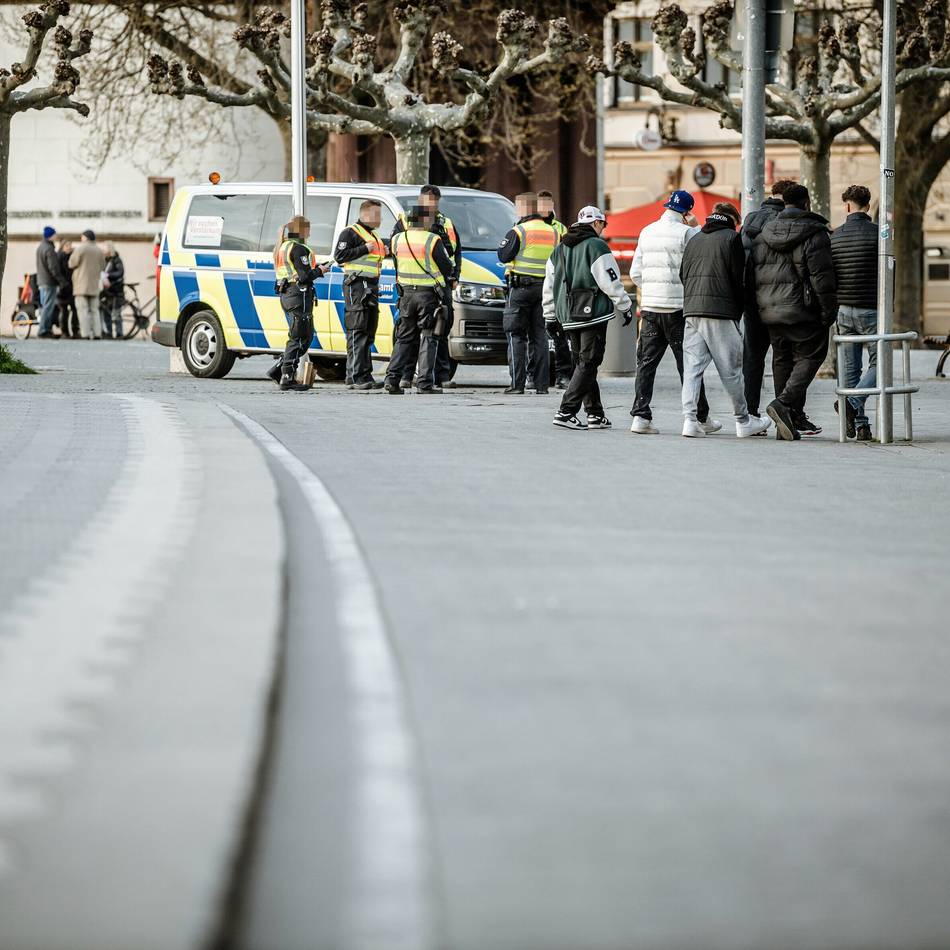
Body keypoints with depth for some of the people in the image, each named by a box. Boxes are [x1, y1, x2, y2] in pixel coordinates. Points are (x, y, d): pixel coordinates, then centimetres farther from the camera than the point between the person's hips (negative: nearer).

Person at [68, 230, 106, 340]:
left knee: (83, 310, -7)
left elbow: (72, 263, -7)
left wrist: (72, 254, 12)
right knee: (94, 310, 10)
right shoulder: (99, 251, 10)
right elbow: (102, 266, 14)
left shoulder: (80, 249, -8)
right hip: (94, 285, 5)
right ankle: (97, 333, 4)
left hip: (82, 284, -5)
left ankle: (85, 334, -14)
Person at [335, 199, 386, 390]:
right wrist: (364, 249, -18)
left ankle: (365, 375, 15)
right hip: (356, 285, -10)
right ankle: (355, 376, -15)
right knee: (357, 332, -12)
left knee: (369, 333, 10)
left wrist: (384, 251, 11)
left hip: (372, 286, 10)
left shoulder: (374, 235, 23)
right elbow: (339, 256, -15)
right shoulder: (351, 233, -6)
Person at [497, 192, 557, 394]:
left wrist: (508, 240, 7)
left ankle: (517, 383, -7)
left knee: (516, 336, -1)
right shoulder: (552, 233, 9)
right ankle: (541, 383, 6)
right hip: (544, 288, 5)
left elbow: (503, 256, -7)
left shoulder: (518, 232, -10)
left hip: (520, 287, -5)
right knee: (539, 336, 9)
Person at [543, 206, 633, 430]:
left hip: (568, 317, 7)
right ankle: (566, 412, -15)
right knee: (588, 364, -6)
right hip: (593, 314, -7)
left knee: (583, 363, 14)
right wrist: (625, 308, 0)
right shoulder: (596, 246, -8)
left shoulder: (559, 250, 15)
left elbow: (549, 286, 18)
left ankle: (595, 414, 15)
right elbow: (611, 283, -10)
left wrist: (550, 317, 25)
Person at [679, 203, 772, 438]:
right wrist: (739, 311, 6)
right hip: (720, 312, -5)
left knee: (692, 368, 1)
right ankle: (743, 422, 11)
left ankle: (689, 418, -11)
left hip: (691, 311, 5)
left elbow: (683, 276, 17)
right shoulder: (731, 237, 0)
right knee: (731, 369, 3)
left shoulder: (695, 240, 17)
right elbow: (739, 279, -4)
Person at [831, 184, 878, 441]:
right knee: (878, 363, 4)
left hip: (844, 310, 4)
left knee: (850, 368, 8)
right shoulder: (877, 233, -8)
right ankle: (852, 402, -20)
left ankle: (860, 425, 5)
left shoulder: (835, 237, 5)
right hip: (871, 309, -4)